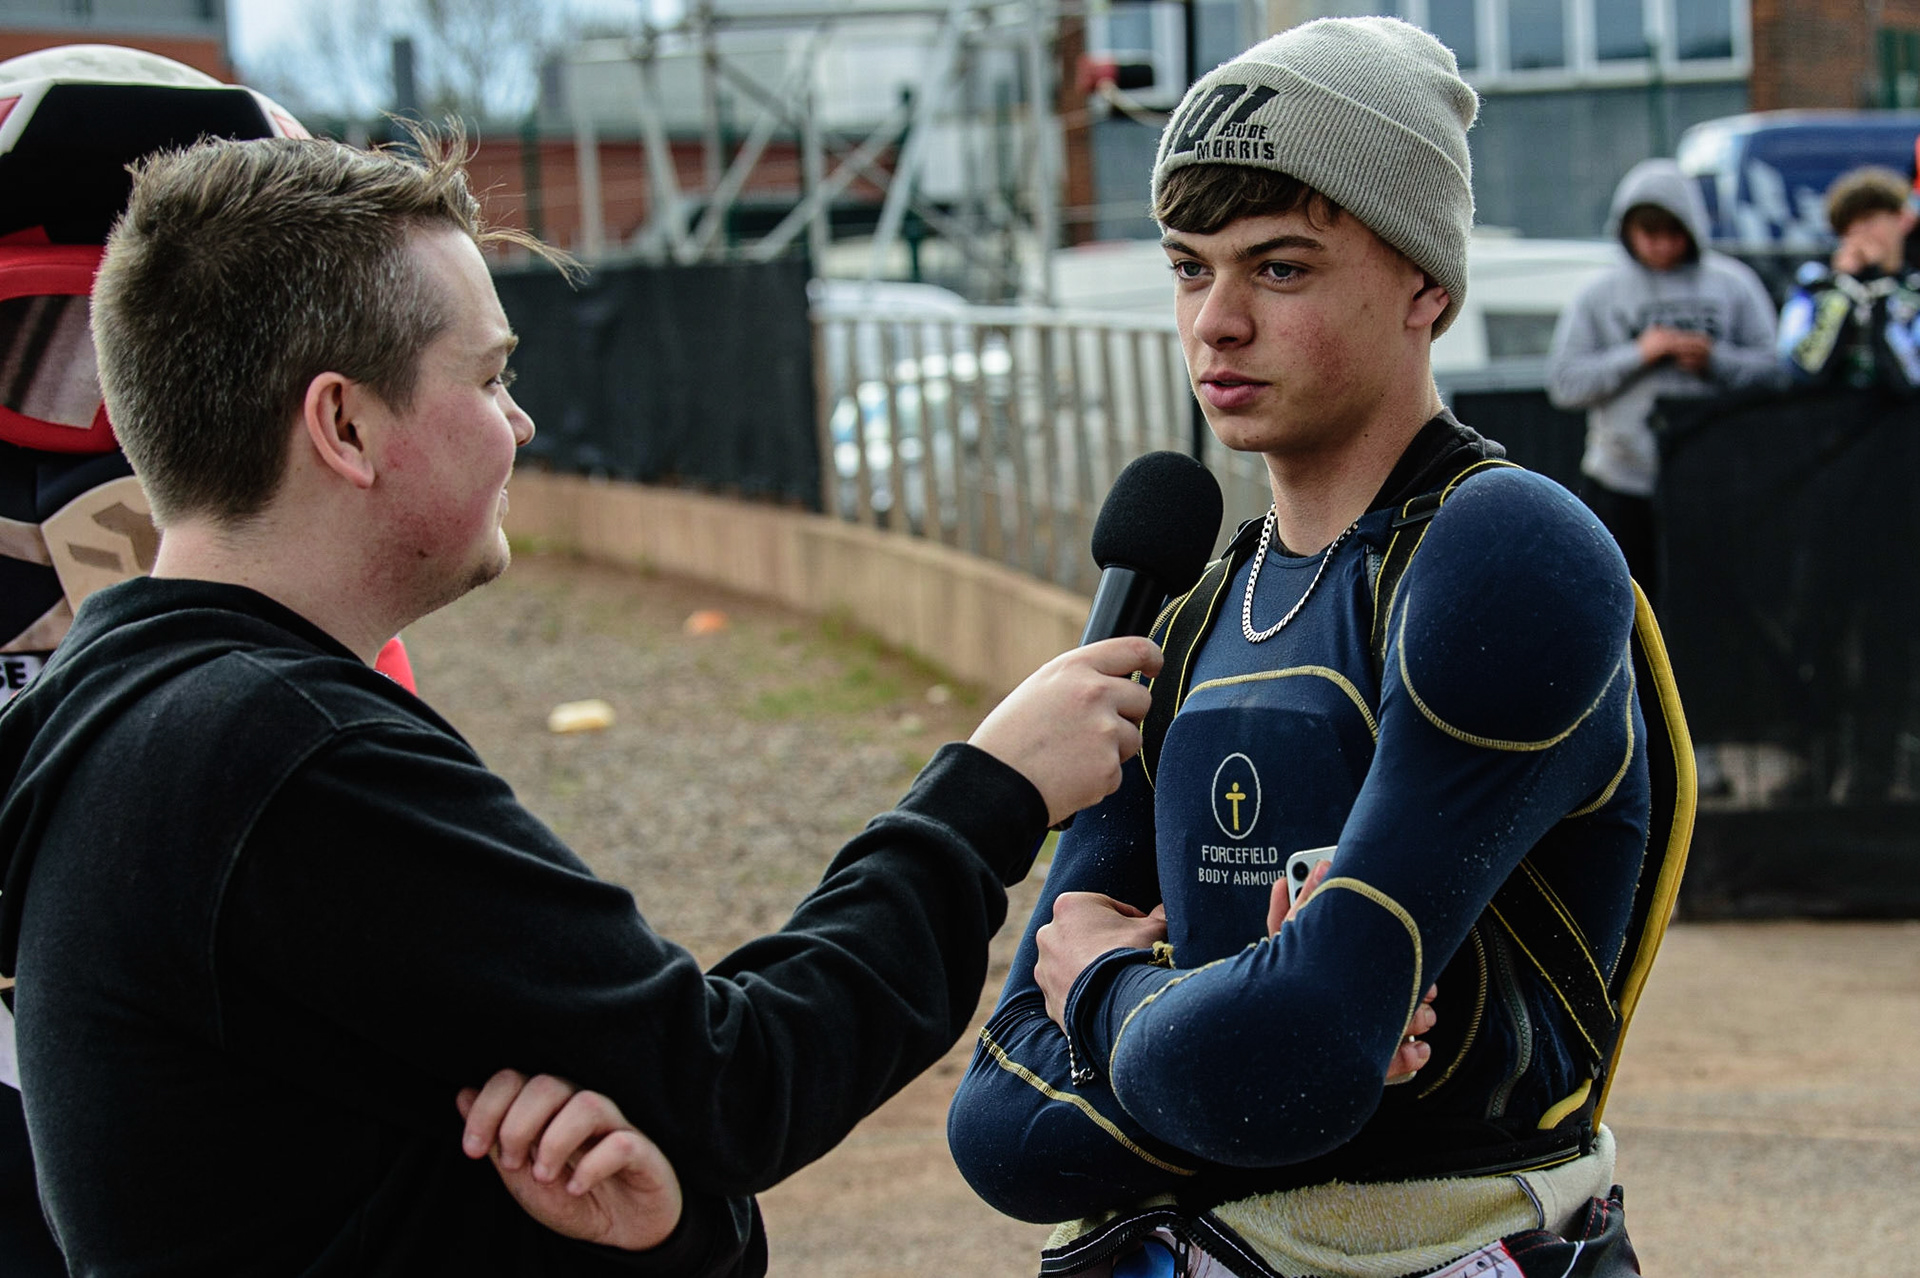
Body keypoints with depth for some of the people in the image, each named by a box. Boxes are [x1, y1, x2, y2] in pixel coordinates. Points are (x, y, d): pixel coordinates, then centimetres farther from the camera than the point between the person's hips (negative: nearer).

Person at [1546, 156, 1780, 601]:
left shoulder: (1733, 285, 5)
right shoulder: (1599, 297, 5)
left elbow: (1774, 369, 2)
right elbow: (1562, 382, -3)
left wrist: (1716, 360, -14)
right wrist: (1637, 355, -11)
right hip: (1621, 486, 0)